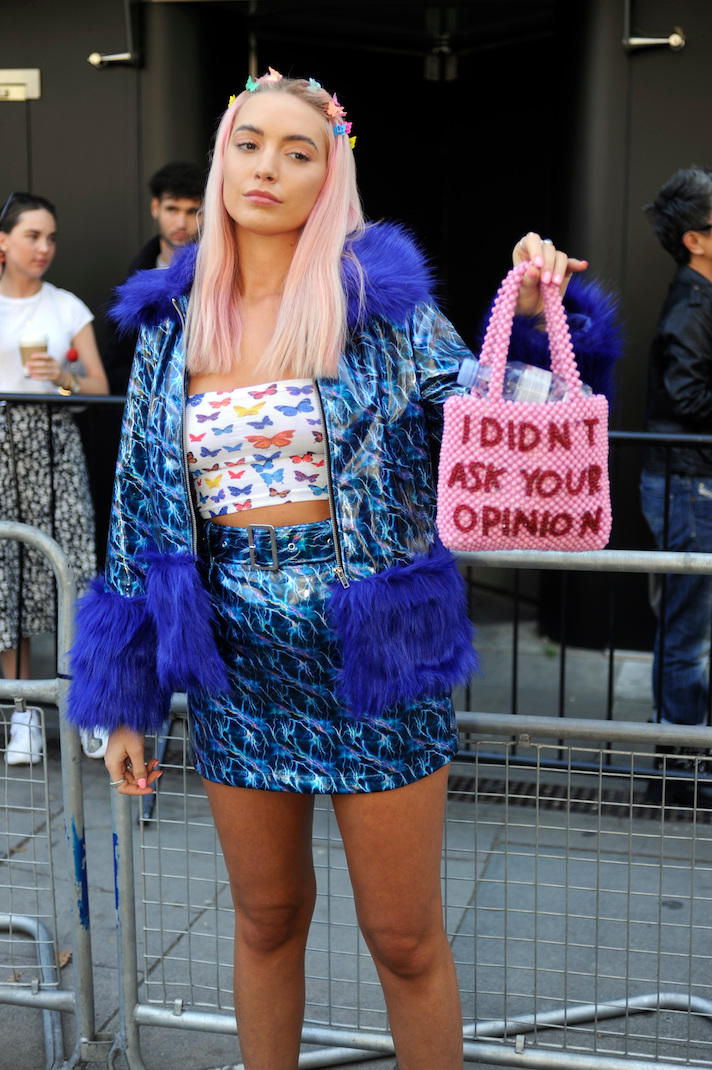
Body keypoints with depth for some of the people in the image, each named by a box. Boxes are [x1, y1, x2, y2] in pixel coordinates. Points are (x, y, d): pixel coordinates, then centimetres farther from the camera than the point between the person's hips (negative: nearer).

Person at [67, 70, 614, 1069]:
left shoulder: (382, 302, -5)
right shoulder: (172, 322, 3)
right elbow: (141, 504, 7)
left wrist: (532, 316, -23)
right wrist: (129, 696, 7)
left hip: (372, 651, -2)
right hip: (236, 663, 3)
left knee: (405, 940, 10)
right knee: (267, 919, 18)